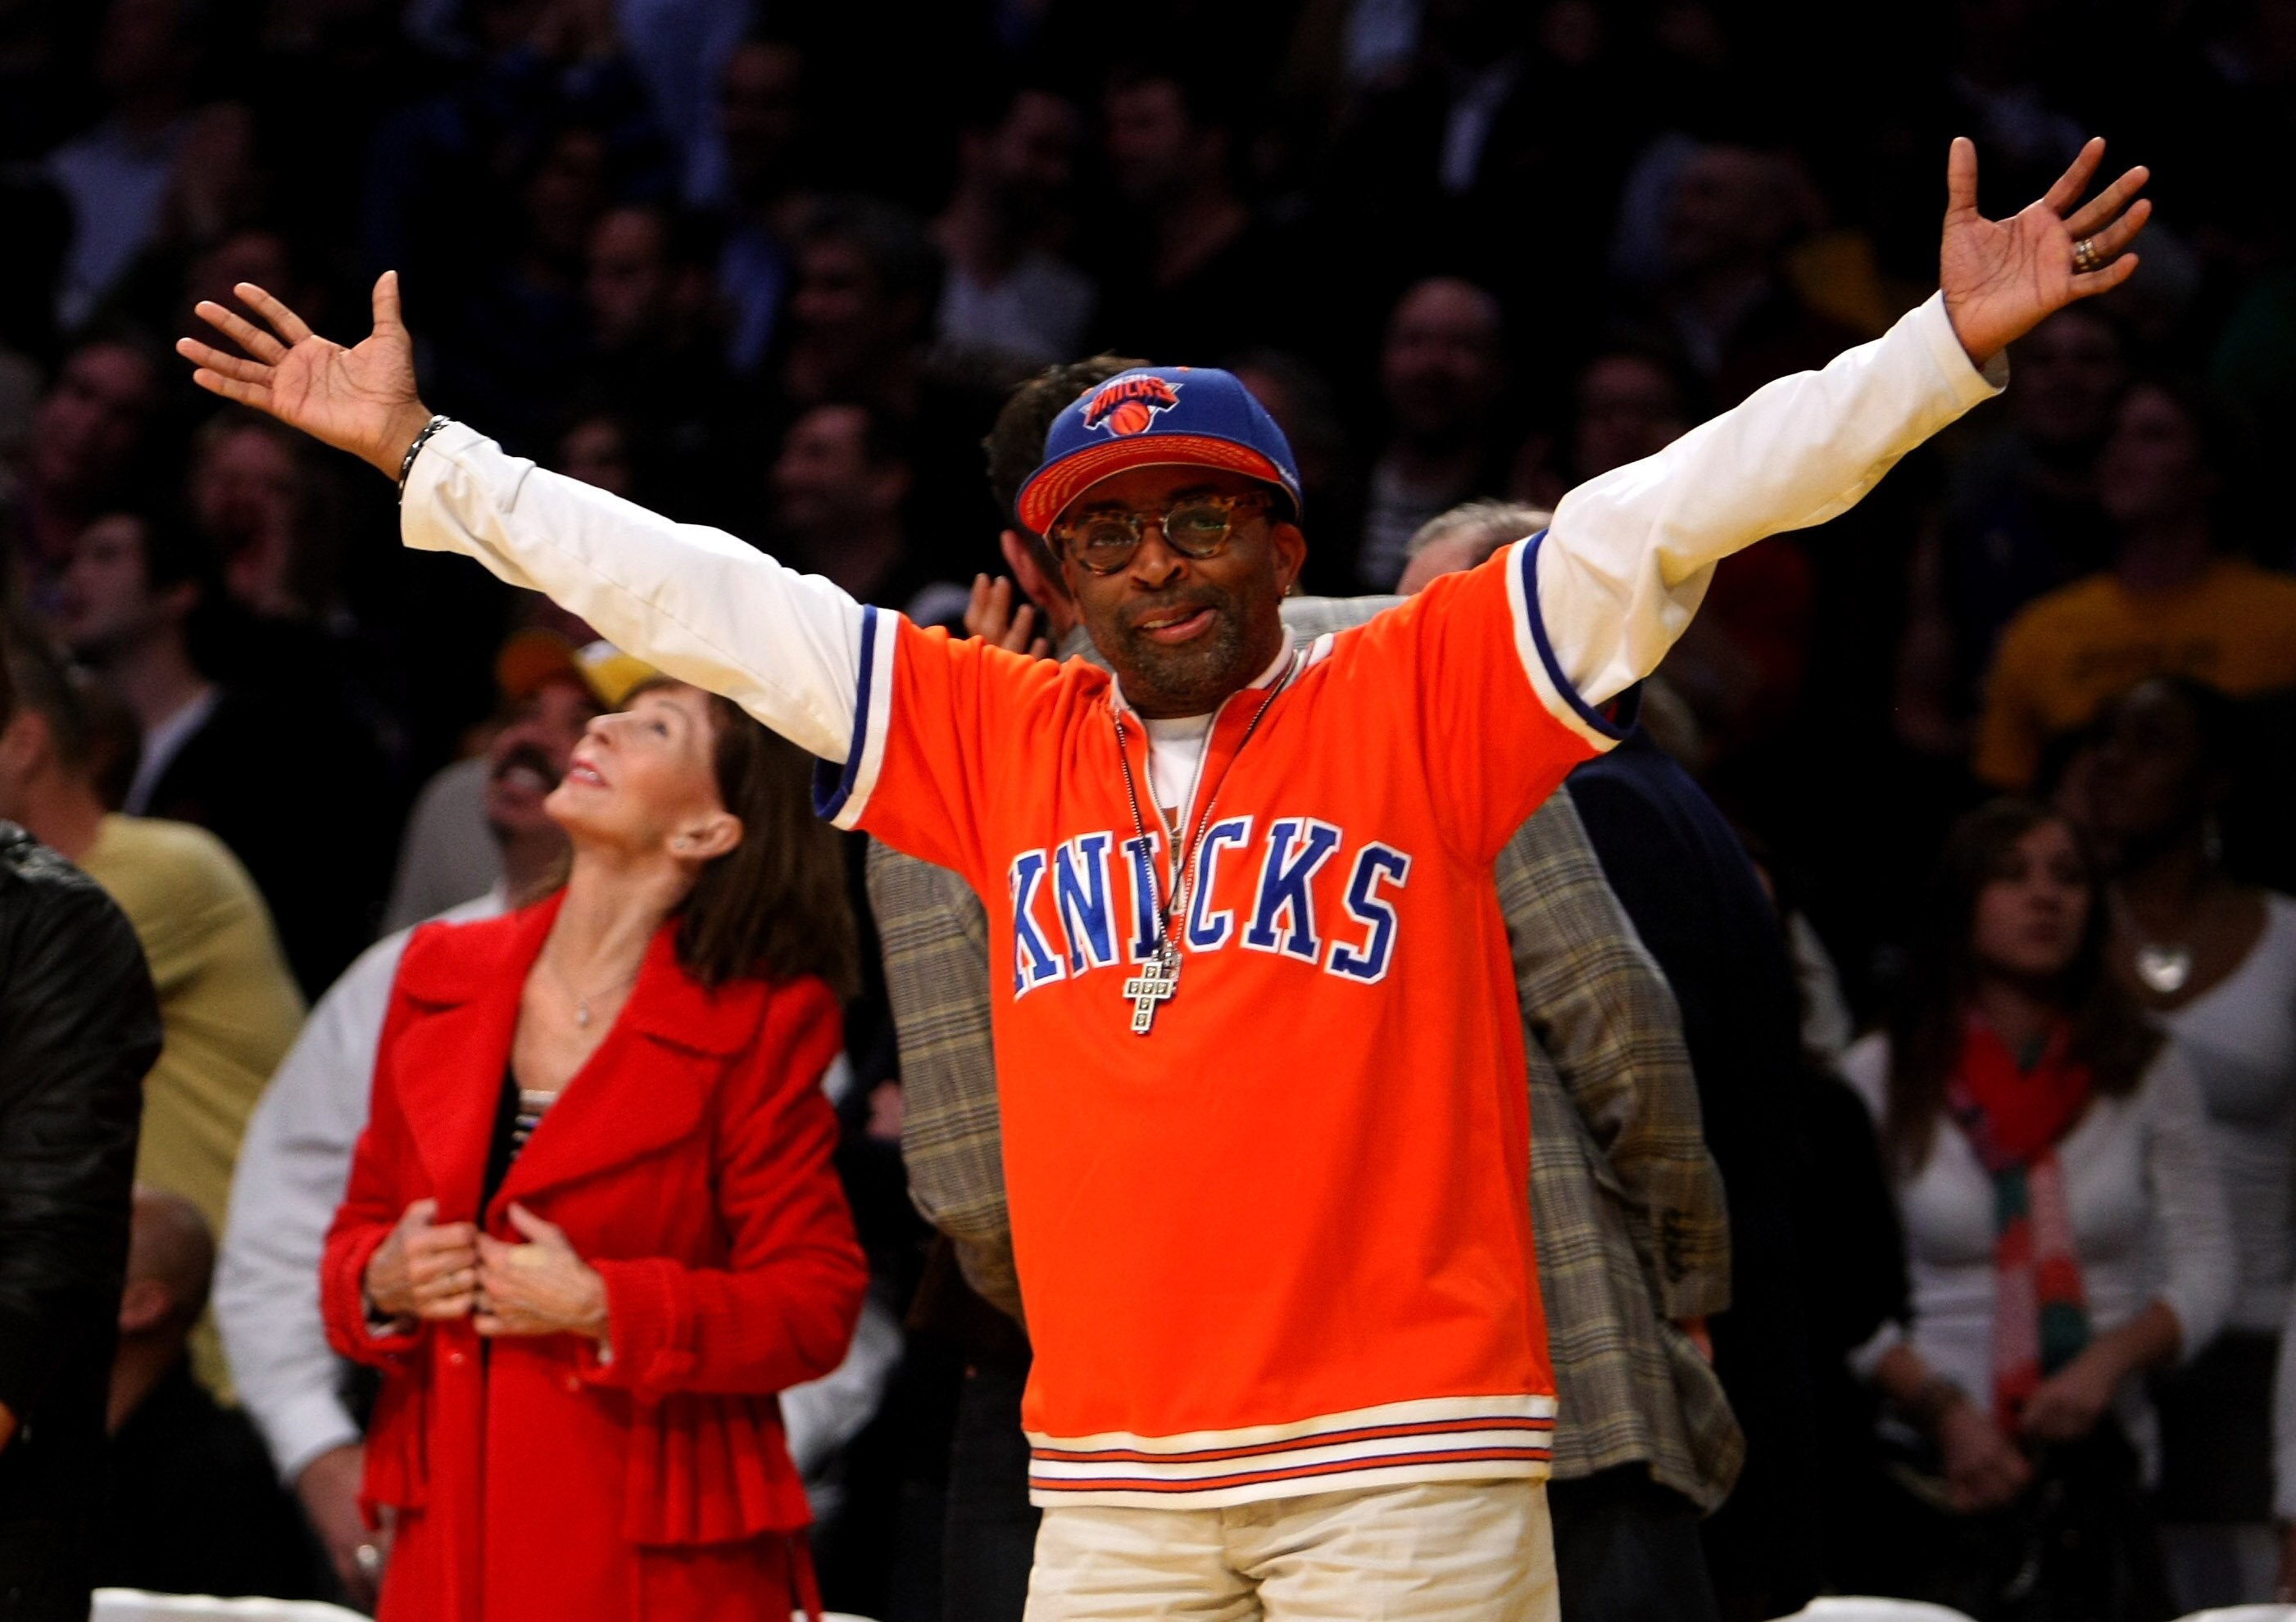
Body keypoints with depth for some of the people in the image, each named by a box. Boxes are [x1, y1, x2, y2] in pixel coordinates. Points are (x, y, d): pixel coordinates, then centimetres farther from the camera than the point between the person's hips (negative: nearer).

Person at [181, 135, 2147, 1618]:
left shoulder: (1419, 703, 4)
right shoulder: (1006, 741, 13)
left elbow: (1674, 510, -3)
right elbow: (706, 600, 17)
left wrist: (1949, 349, -12)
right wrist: (421, 452, 20)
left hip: (1409, 1461, -4)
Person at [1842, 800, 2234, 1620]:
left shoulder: (2144, 1071, 9)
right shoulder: (1882, 1077, 4)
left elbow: (2204, 1272, 7)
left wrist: (2109, 1360, -12)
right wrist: (1945, 1413, -12)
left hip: (2099, 1460, 1)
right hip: (1938, 1479, -1)